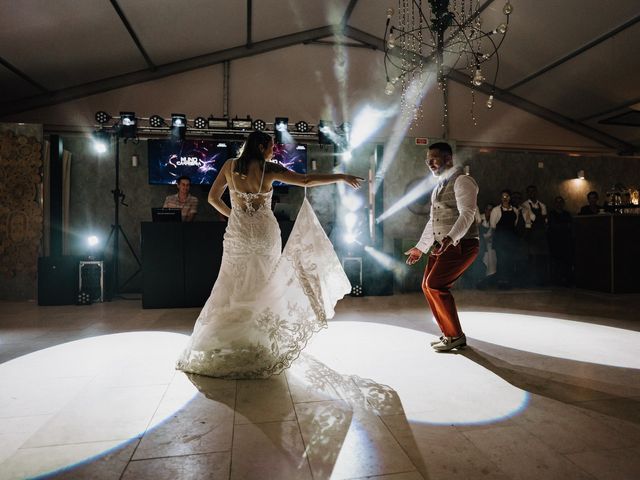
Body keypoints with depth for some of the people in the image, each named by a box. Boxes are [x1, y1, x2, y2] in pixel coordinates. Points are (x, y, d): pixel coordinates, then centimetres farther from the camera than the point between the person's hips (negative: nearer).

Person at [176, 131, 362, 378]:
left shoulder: (229, 166, 1)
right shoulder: (268, 168, -8)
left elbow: (213, 198, 6)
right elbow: (307, 180, -9)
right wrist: (342, 177, -3)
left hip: (238, 235, 2)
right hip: (265, 235, -2)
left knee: (233, 289, 12)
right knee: (264, 289, 11)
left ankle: (214, 347, 18)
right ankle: (260, 347, 22)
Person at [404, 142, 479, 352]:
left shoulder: (462, 181, -9)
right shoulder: (440, 186, 19)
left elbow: (467, 214, -23)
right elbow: (433, 220, 23)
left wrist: (450, 238, -38)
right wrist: (420, 247, 22)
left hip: (460, 245, -9)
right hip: (442, 245, 9)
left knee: (436, 285, -16)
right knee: (428, 286, 7)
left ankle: (455, 336, 1)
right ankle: (449, 334, 19)